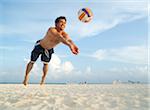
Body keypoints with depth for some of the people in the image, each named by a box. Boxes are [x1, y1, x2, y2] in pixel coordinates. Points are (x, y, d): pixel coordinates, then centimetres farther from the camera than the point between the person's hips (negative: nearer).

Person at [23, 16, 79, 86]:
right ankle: (26, 76, 29)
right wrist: (69, 45, -76)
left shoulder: (64, 34, -25)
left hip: (49, 49, 4)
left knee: (46, 63, 6)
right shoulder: (51, 30, -40)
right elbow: (59, 37, -59)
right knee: (32, 62, 9)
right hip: (39, 46, -3)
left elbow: (69, 40, -47)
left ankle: (43, 79, 26)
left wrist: (74, 46, -71)